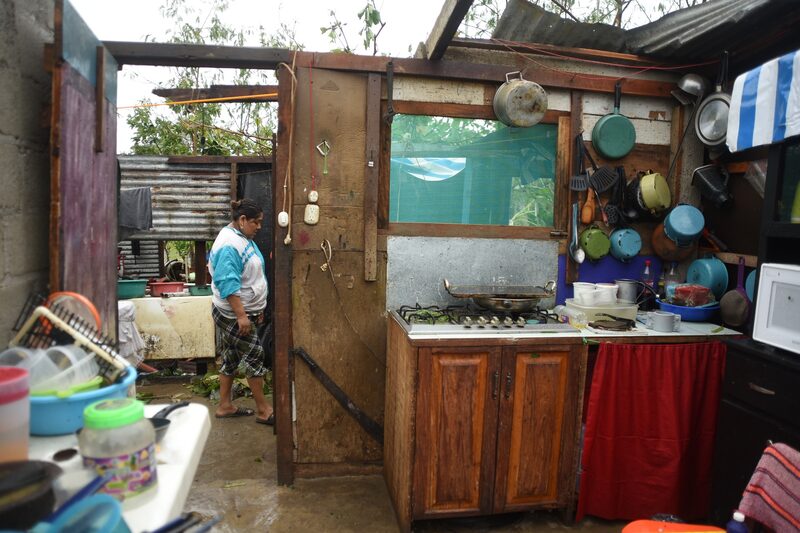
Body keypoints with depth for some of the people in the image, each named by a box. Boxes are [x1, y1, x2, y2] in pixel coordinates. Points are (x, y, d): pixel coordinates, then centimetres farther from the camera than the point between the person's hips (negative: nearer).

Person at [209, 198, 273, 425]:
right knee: (254, 355, -4)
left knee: (231, 357, 14)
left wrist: (257, 309, 21)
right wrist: (241, 315, -27)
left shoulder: (242, 238, 11)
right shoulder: (229, 244, -20)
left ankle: (225, 406, 25)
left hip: (244, 311, 10)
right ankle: (263, 410, 6)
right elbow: (228, 284, -26)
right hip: (233, 314, -10)